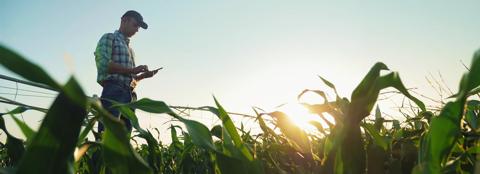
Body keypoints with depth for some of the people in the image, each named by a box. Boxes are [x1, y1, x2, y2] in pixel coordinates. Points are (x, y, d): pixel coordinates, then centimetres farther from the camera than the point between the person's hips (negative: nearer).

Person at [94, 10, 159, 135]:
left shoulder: (129, 49, 30)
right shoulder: (109, 38, 9)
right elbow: (104, 64, -8)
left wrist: (143, 75, 9)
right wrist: (132, 70, -10)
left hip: (129, 95, 7)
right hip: (113, 92, -7)